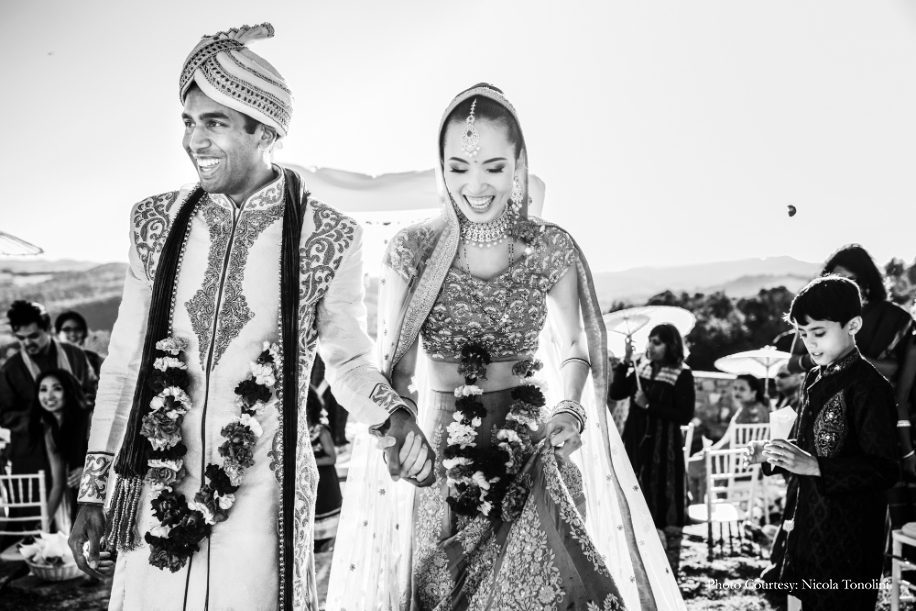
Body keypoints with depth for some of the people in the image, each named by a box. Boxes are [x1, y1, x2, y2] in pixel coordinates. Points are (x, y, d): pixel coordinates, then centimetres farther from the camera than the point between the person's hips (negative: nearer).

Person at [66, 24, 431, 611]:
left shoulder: (328, 236, -7)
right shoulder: (157, 222, 2)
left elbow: (349, 359, 3)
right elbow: (125, 359, 7)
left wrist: (395, 414, -17)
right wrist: (93, 491, 7)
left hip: (262, 496, -2)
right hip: (158, 491, 3)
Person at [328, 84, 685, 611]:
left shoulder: (552, 249, -2)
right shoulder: (413, 249, -3)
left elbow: (573, 349, 8)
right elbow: (395, 366, -1)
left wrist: (568, 408, -12)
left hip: (529, 454, 0)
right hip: (434, 454, 0)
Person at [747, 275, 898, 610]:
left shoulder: (870, 386, -16)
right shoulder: (815, 379, 8)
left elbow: (884, 470, -20)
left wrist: (815, 466, -28)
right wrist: (774, 453, 0)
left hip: (849, 537, -7)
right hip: (809, 526, 7)